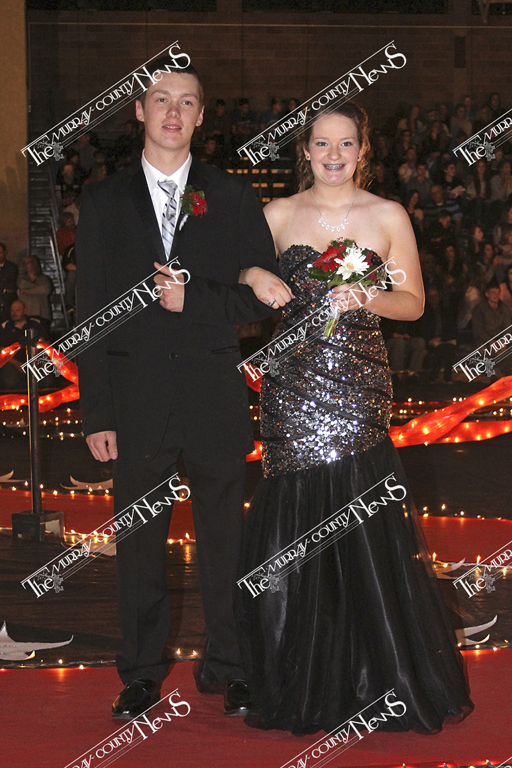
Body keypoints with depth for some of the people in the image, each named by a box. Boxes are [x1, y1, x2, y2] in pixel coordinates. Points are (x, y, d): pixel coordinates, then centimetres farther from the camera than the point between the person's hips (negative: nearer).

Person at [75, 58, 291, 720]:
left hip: (215, 398, 0)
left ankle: (227, 667, 21)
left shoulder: (232, 197, 6)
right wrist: (96, 414, -2)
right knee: (138, 545, 7)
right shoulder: (104, 202, 6)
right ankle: (142, 672, 20)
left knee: (223, 539, 7)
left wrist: (193, 298, -13)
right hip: (135, 401, 0)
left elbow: (264, 294, 3)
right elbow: (90, 313, 3)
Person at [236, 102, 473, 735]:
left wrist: (365, 298, -11)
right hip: (292, 384, 1)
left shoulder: (389, 217, 6)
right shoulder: (279, 215, 8)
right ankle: (300, 686, 13)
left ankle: (374, 681, 10)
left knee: (366, 531, -5)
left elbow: (413, 303, 8)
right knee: (292, 528, 0)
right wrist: (253, 277, -8)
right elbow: (244, 276, 15)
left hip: (359, 385, -1)